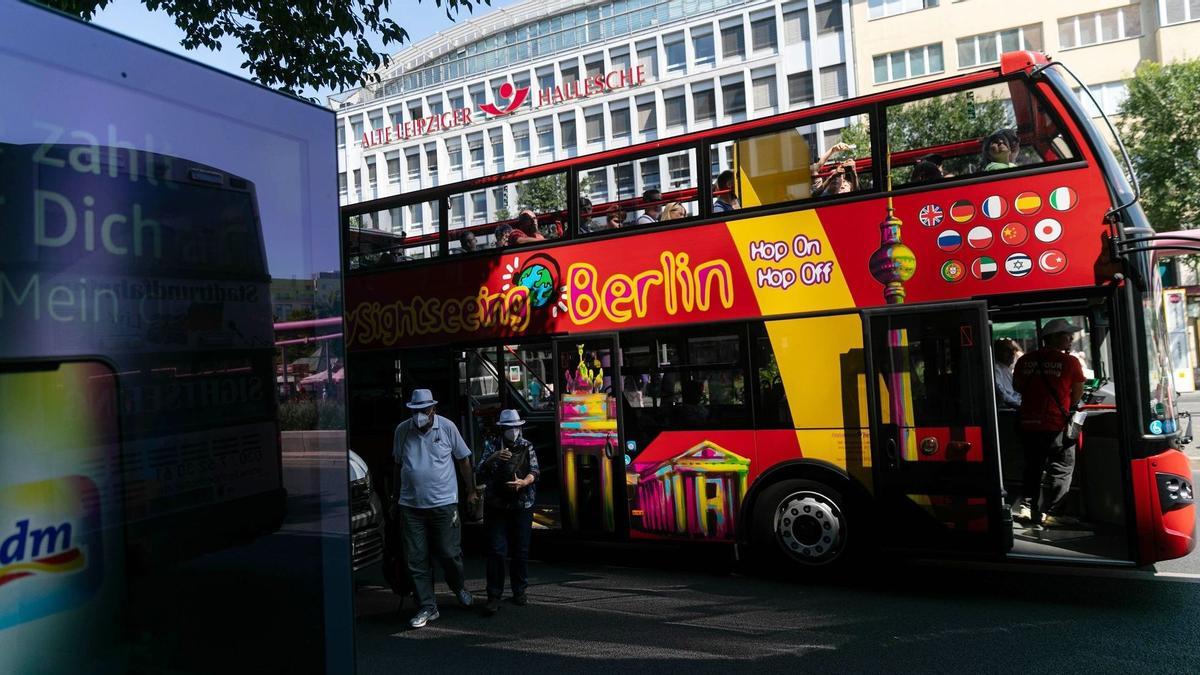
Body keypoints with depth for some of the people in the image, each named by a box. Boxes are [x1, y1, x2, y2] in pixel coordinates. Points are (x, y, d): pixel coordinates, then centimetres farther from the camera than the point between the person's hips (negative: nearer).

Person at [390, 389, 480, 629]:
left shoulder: (447, 427, -3)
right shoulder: (402, 430, 3)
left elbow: (463, 460, 6)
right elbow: (397, 466, 15)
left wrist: (471, 492, 6)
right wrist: (395, 498, 17)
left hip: (444, 503, -2)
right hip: (410, 505, 2)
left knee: (449, 553, 3)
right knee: (416, 559, 2)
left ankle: (459, 588, 32)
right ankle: (427, 607, 13)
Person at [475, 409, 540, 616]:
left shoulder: (527, 447, 8)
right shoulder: (493, 448, 7)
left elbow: (534, 472, 0)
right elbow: (479, 475, -2)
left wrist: (523, 482, -21)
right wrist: (492, 459, -19)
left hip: (522, 505, 1)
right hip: (497, 506, -1)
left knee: (521, 550, 5)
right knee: (496, 551, -6)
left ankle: (519, 592, 18)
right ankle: (494, 596, -3)